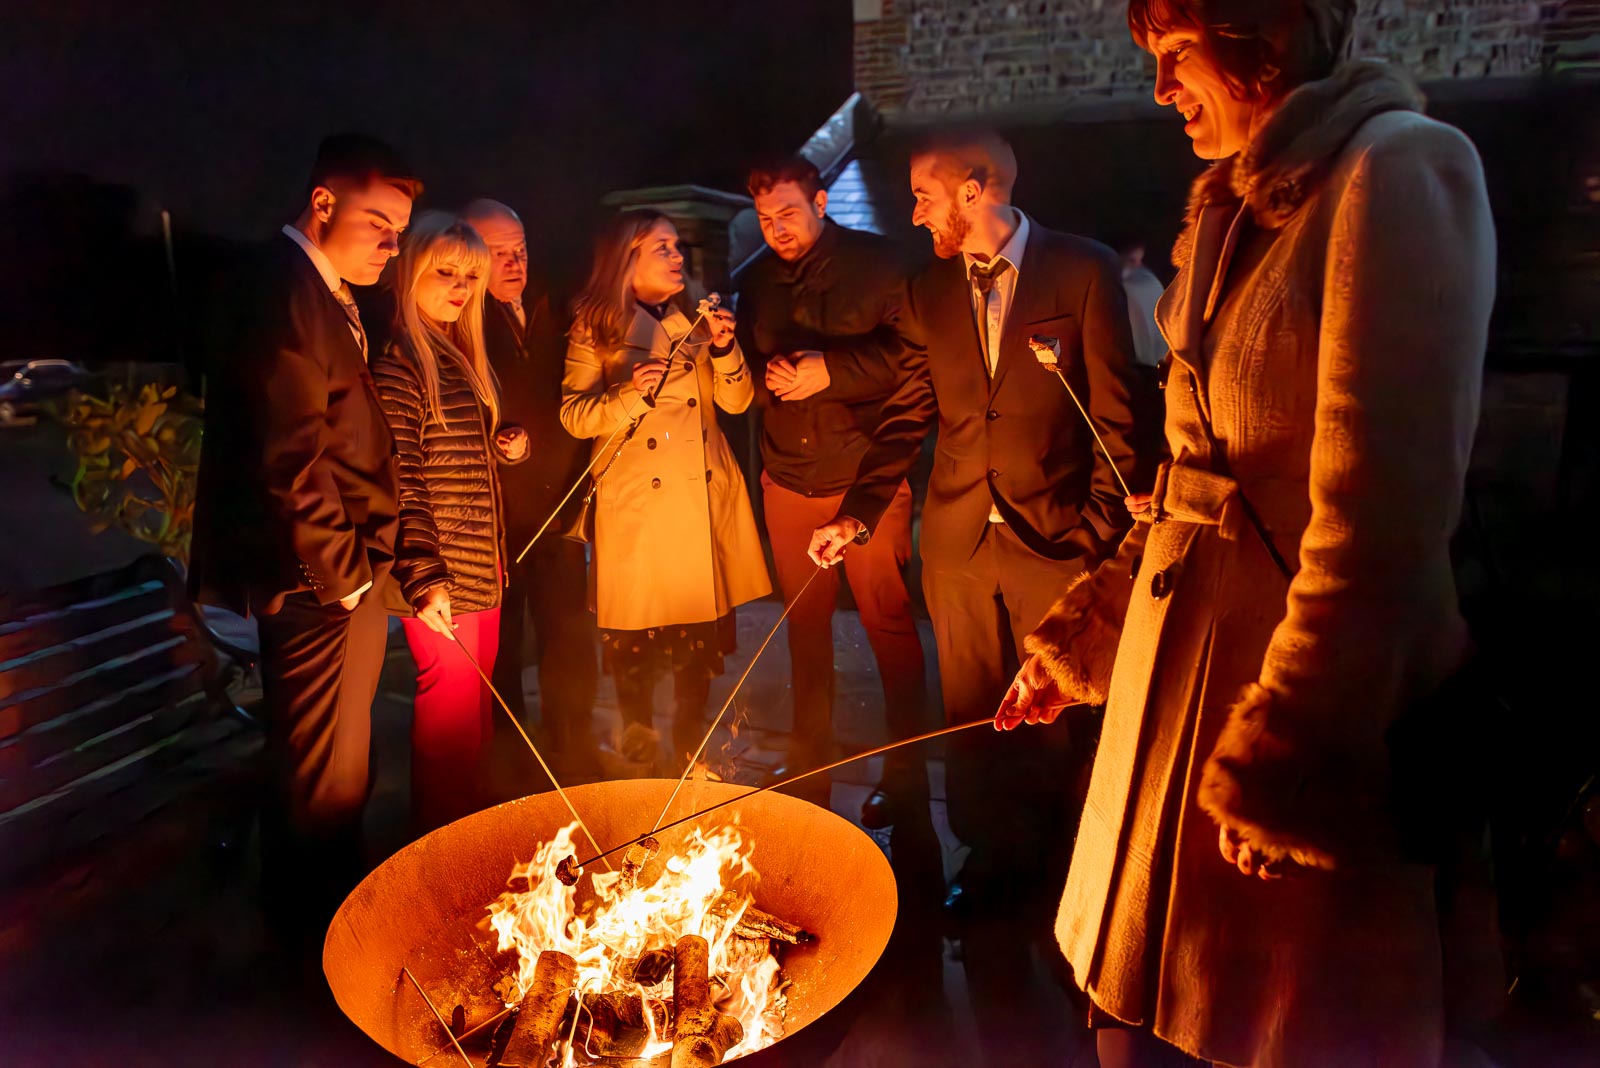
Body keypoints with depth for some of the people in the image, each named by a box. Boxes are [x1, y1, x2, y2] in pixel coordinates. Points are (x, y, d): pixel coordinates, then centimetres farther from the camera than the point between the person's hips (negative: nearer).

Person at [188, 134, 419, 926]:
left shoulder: (325, 295, 14)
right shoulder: (287, 295, -17)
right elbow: (292, 462, -22)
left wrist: (363, 566, 14)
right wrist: (342, 574, -15)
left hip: (348, 573, 10)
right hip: (315, 584, -10)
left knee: (338, 765, 22)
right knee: (321, 771, 5)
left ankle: (334, 900, 40)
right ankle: (314, 921, 24)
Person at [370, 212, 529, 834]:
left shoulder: (461, 355, 14)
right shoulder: (397, 363, -13)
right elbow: (402, 482, -19)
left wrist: (511, 445, 2)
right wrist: (424, 577, -24)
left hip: (480, 567, 9)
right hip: (441, 577, -9)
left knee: (478, 708, 16)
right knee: (449, 710, 1)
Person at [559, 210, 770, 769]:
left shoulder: (695, 318, 13)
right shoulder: (594, 327, 0)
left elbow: (736, 400, 6)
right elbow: (574, 416, -6)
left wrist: (722, 347, -11)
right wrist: (631, 393, -22)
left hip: (705, 497, 4)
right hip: (638, 506, -4)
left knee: (702, 631, 9)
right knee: (636, 638, 2)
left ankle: (690, 744, 28)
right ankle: (638, 750, 22)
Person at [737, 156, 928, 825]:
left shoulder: (875, 263, -2)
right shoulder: (758, 283, 13)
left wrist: (832, 369, -17)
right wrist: (768, 378, -6)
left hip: (866, 476, -4)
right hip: (787, 482, 5)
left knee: (889, 622, -1)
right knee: (805, 626, 12)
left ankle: (906, 771, 14)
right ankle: (809, 766, 27)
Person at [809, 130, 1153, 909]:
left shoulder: (1084, 270, -4)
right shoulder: (928, 291, 8)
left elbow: (1116, 412, -3)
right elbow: (907, 416, 9)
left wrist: (1101, 527, -8)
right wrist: (859, 512, -1)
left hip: (1056, 537, -3)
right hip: (959, 540, 4)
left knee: (1063, 714, 8)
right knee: (972, 716, 13)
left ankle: (1066, 859, 31)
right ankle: (993, 850, 34)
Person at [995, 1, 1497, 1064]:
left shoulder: (1399, 171, -13)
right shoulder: (1240, 207, 14)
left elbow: (1382, 512, -20)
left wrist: (1280, 763, -18)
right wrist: (1077, 640, 14)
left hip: (1316, 693, -8)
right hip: (1179, 674, 8)